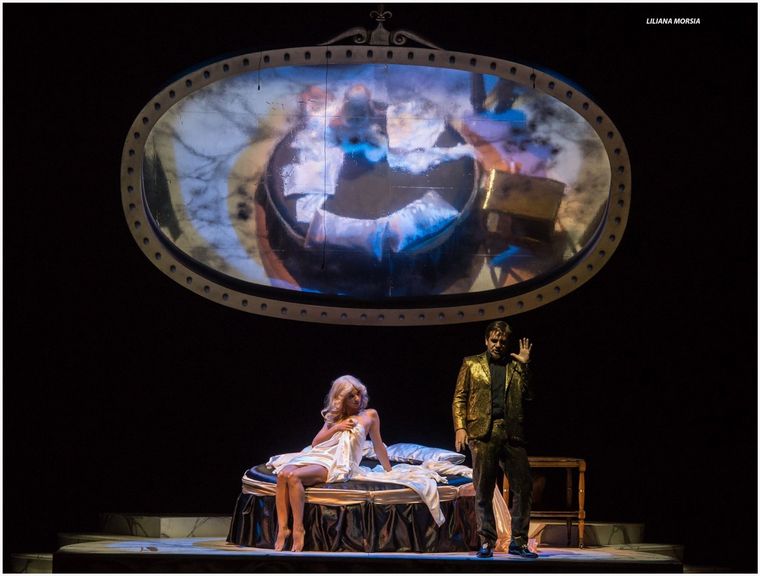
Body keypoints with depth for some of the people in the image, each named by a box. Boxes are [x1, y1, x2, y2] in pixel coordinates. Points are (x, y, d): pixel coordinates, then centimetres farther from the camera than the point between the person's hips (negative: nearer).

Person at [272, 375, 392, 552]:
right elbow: (315, 443, 19)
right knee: (283, 474, -29)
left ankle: (298, 530, -32)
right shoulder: (333, 417, 27)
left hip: (338, 463, -5)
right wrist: (336, 428, 7)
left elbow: (378, 445, 20)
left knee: (294, 476, -33)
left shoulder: (369, 415, 15)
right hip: (316, 456, 5)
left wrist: (389, 472, 23)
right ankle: (282, 528, -33)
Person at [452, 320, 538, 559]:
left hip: (511, 433, 2)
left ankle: (518, 541, 6)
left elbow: (528, 396, 5)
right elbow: (459, 398, 8)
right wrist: (460, 427, -5)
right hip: (483, 433, -2)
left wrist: (525, 365, 0)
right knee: (483, 492, 1)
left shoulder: (516, 366, 16)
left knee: (523, 487, -2)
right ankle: (486, 542, 7)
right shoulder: (471, 364, 12)